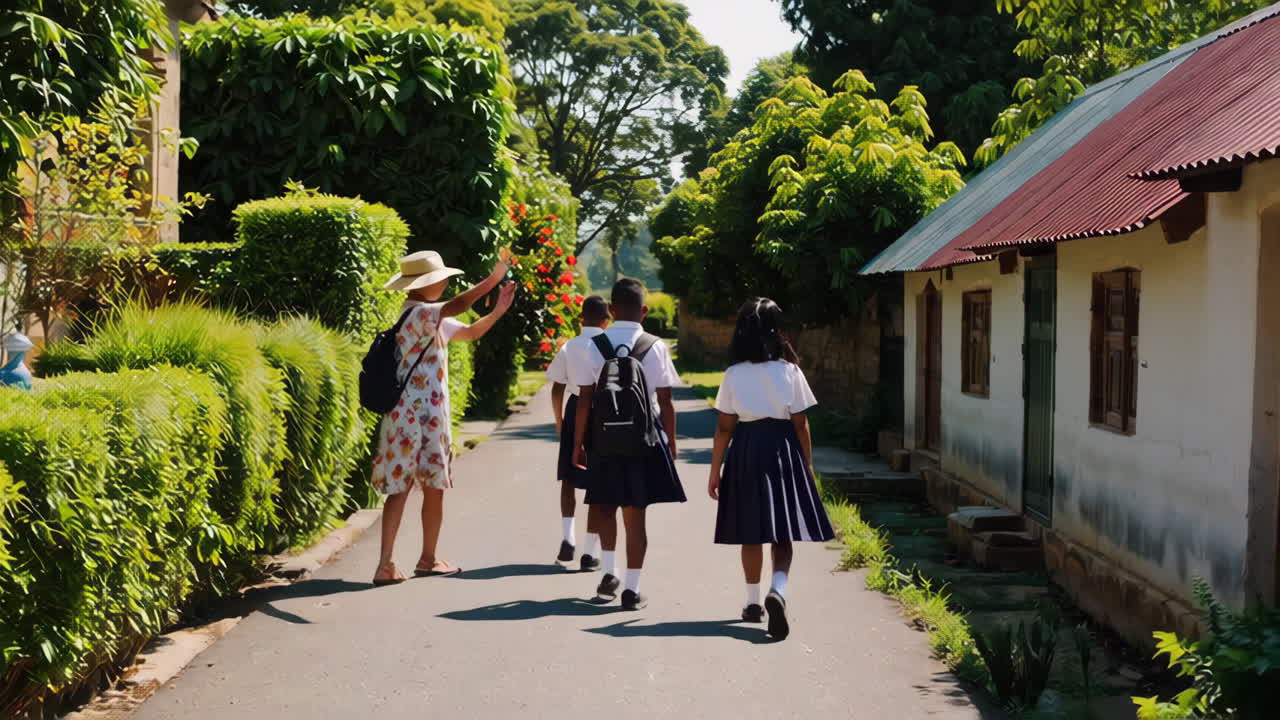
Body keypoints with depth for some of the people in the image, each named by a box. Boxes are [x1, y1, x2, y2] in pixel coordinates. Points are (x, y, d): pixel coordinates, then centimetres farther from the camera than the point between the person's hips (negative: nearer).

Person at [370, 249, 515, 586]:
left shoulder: (416, 314, 18)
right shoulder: (420, 313, -14)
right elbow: (456, 306, -32)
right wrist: (494, 277, -29)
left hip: (405, 413, 9)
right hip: (423, 415, -9)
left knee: (400, 487, 5)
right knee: (434, 487, 5)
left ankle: (386, 564, 1)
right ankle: (428, 559, 18)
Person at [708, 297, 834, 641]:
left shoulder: (734, 375, -3)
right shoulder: (790, 371, -5)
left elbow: (724, 428, -2)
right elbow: (800, 424, -2)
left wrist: (715, 471, 5)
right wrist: (807, 465, 8)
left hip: (746, 449, 1)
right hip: (781, 449, -1)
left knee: (752, 534, 13)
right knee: (782, 534, 2)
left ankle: (753, 603, 24)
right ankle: (778, 590, -24)